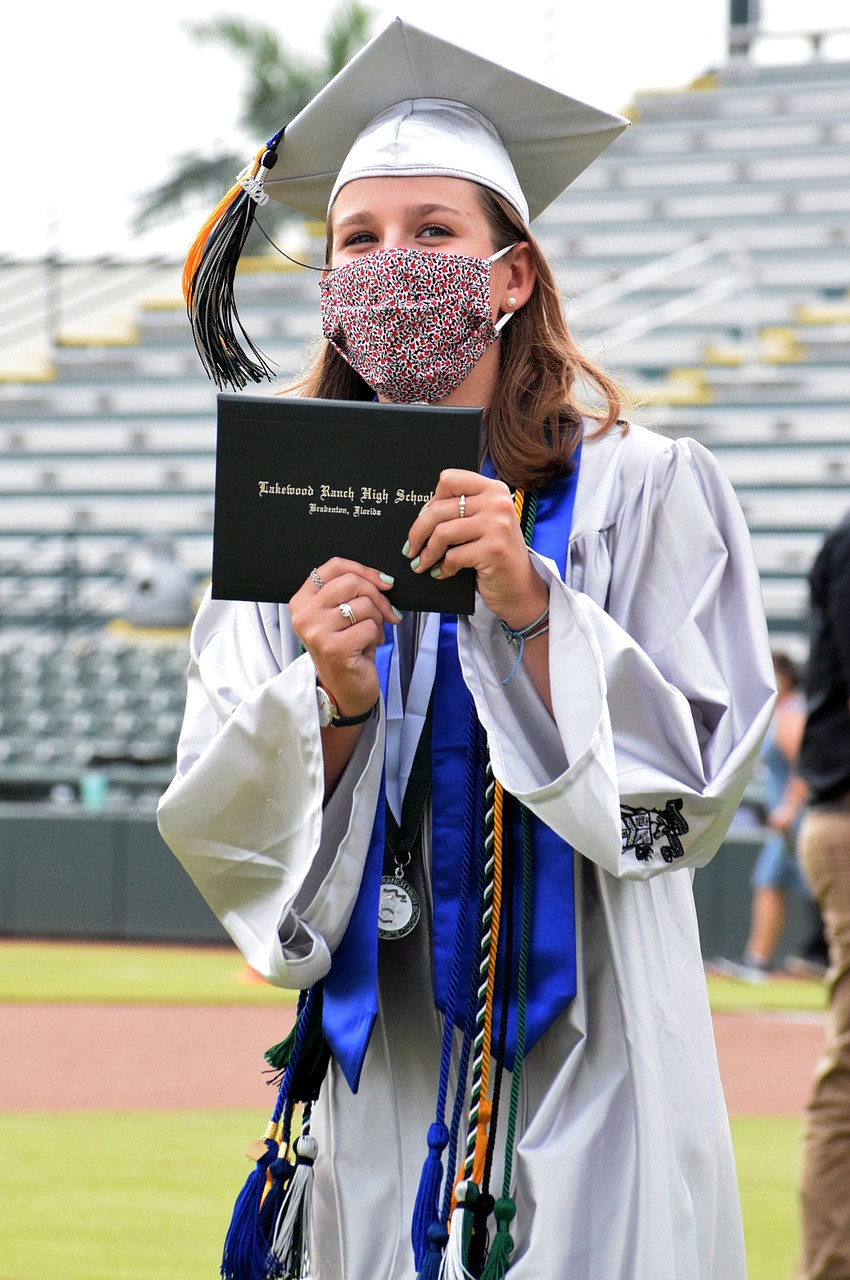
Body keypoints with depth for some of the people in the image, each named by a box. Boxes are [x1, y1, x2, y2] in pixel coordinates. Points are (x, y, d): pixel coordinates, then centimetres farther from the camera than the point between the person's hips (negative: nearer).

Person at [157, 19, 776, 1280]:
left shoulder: (646, 493, -2)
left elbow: (692, 789, -9)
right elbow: (214, 834, 1)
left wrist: (531, 605, -20)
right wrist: (333, 704, -18)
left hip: (592, 1087, -2)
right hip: (384, 1094, 3)